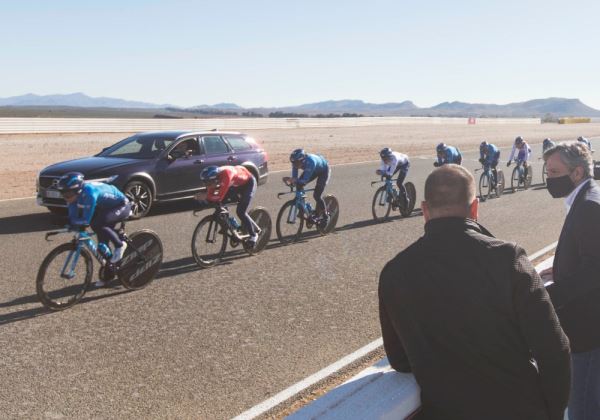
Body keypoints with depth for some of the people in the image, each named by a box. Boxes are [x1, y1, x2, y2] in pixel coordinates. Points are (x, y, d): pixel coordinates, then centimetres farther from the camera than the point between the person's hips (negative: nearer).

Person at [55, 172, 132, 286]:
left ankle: (119, 245, -10)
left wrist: (71, 222, -25)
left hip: (122, 206, -8)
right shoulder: (75, 195, -11)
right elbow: (73, 218, -5)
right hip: (107, 208, 8)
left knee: (96, 223, -30)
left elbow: (86, 220, -33)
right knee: (102, 242, 7)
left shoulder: (89, 192, -34)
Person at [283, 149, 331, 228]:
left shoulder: (310, 161, -43)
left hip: (324, 170, -6)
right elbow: (295, 178, -23)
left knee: (317, 195, -17)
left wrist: (293, 180, -56)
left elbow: (305, 180, -42)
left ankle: (325, 217, 3)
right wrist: (291, 181, -44)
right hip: (314, 170, 6)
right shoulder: (297, 162, -26)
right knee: (299, 186, -14)